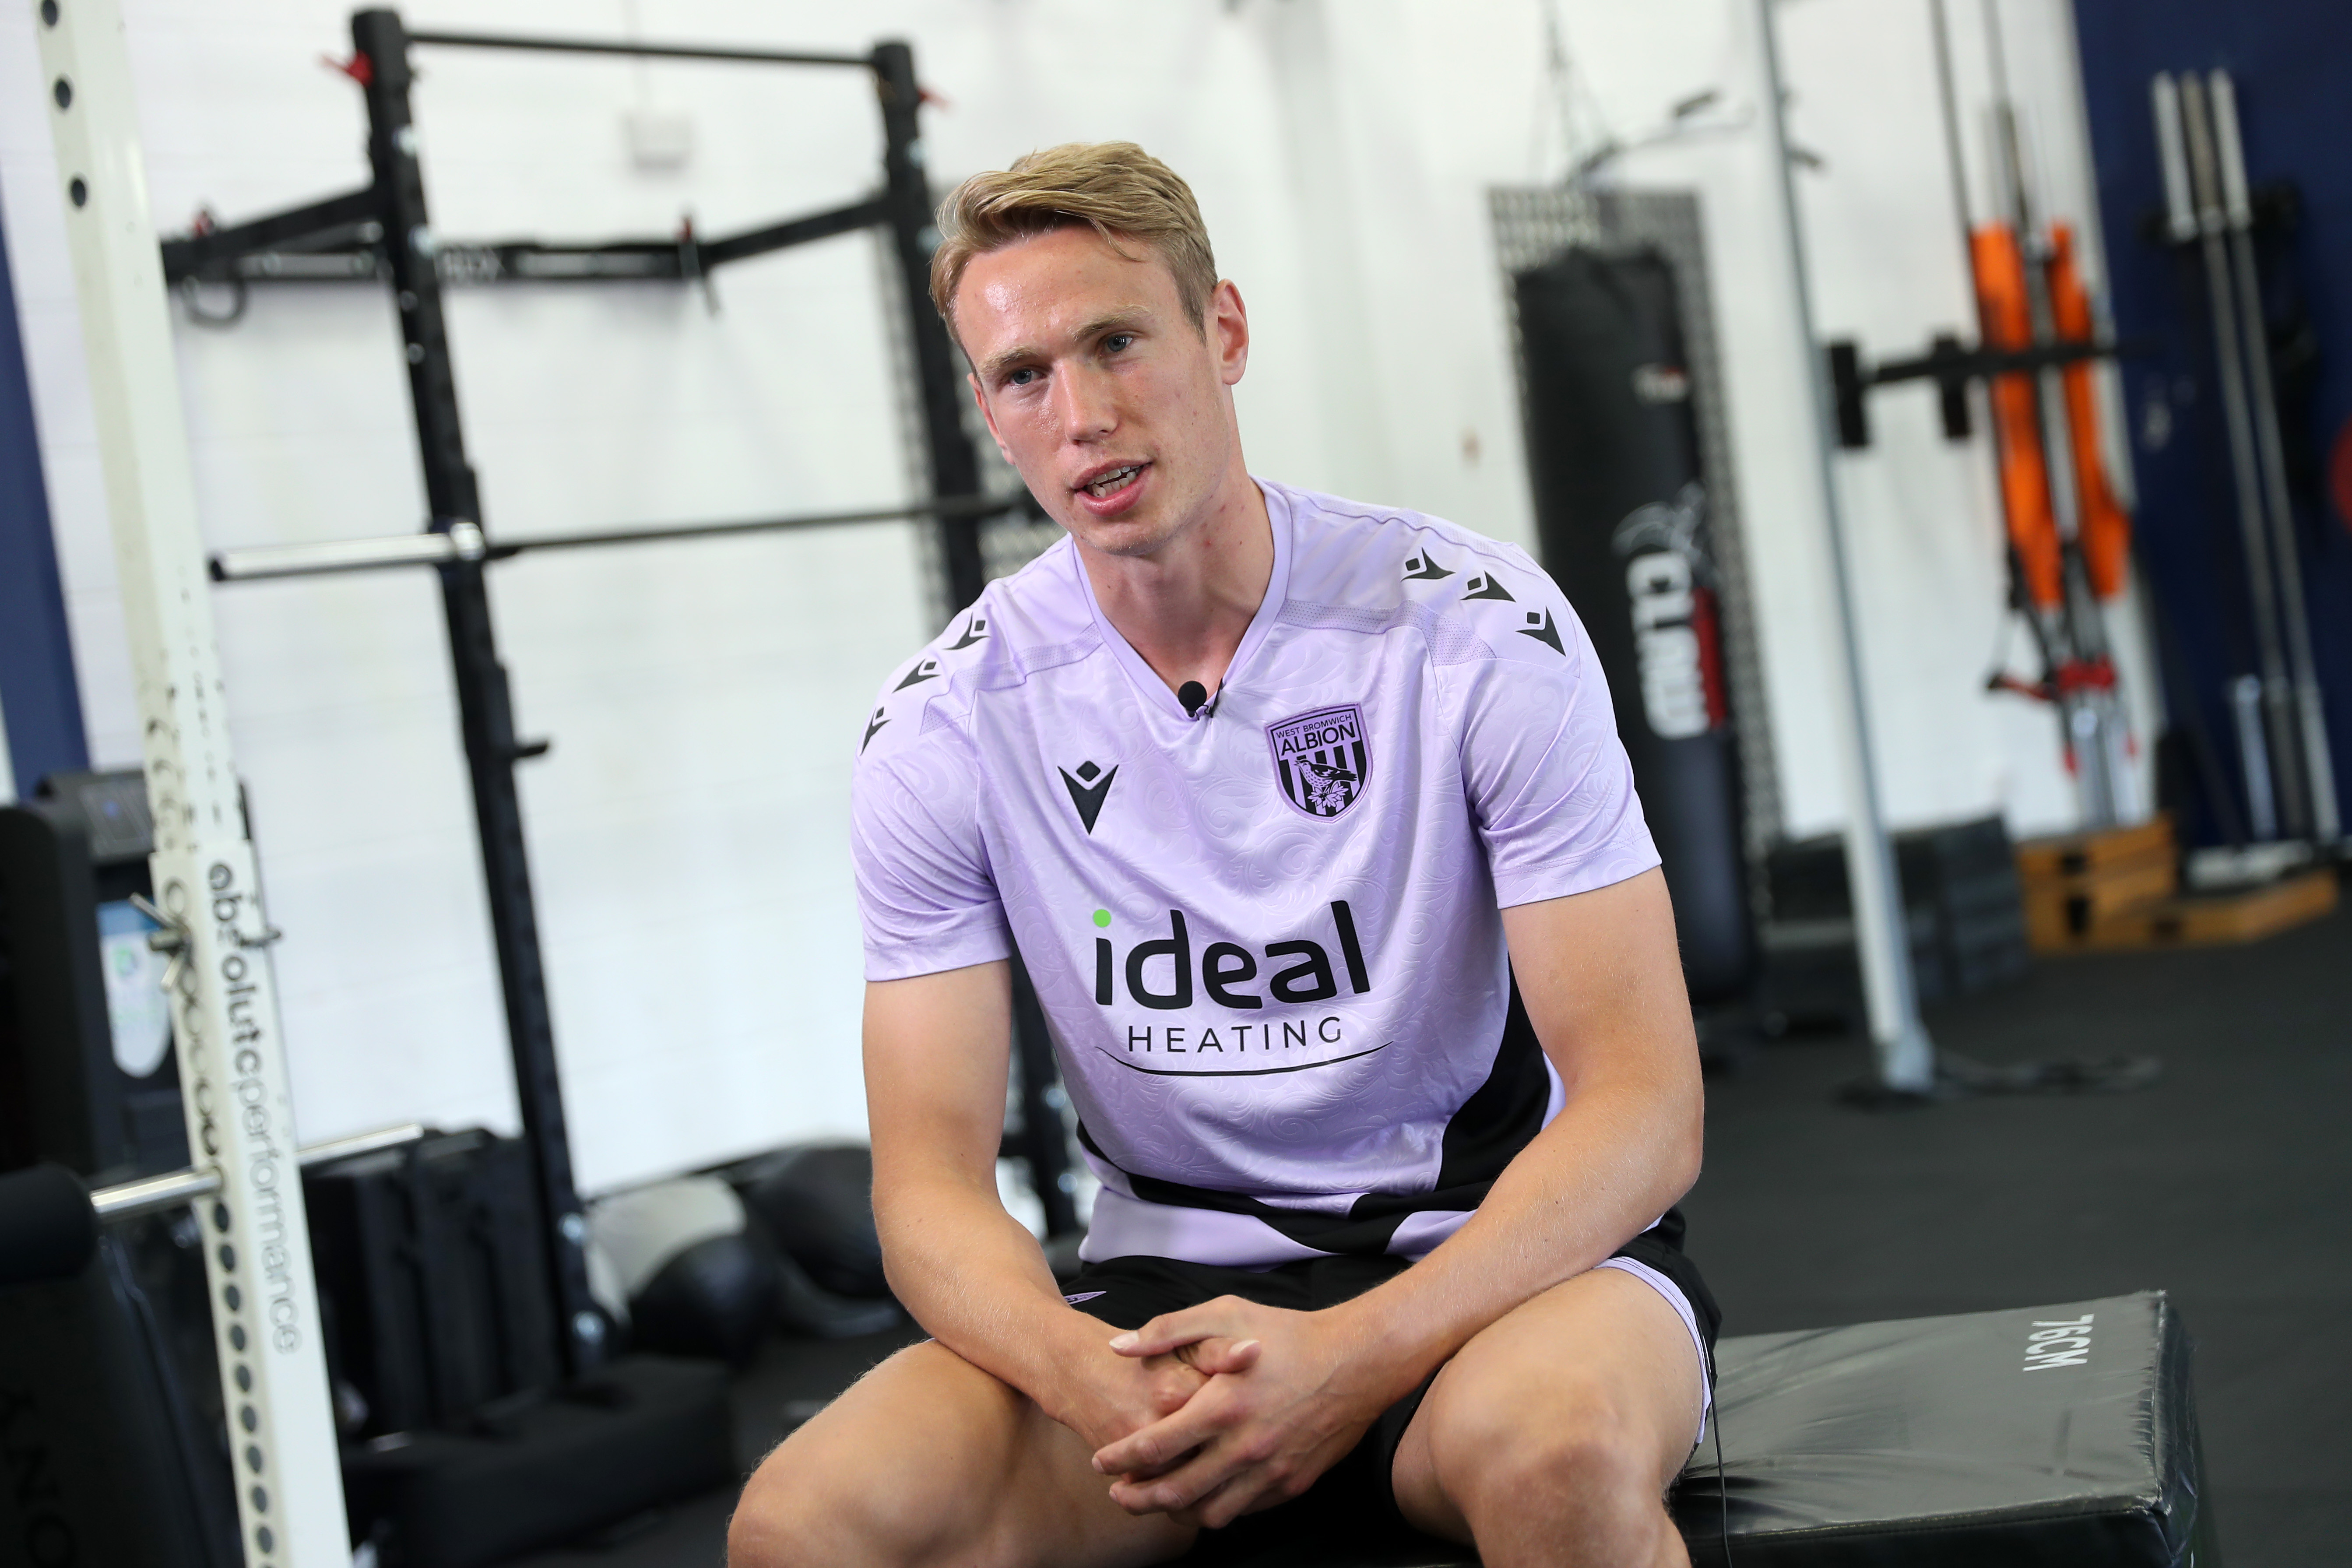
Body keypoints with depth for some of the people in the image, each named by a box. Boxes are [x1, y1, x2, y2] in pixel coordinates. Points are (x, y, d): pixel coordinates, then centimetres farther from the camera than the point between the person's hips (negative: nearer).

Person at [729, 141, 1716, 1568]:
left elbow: (1642, 1105, -12)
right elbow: (932, 1181, -3)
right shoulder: (946, 723, -2)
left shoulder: (1475, 625, -9)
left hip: (1494, 1243, -2)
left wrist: (1356, 1356, -27)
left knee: (1555, 1446, -38)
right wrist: (1092, 1376, -26)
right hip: (1169, 1284, 3)